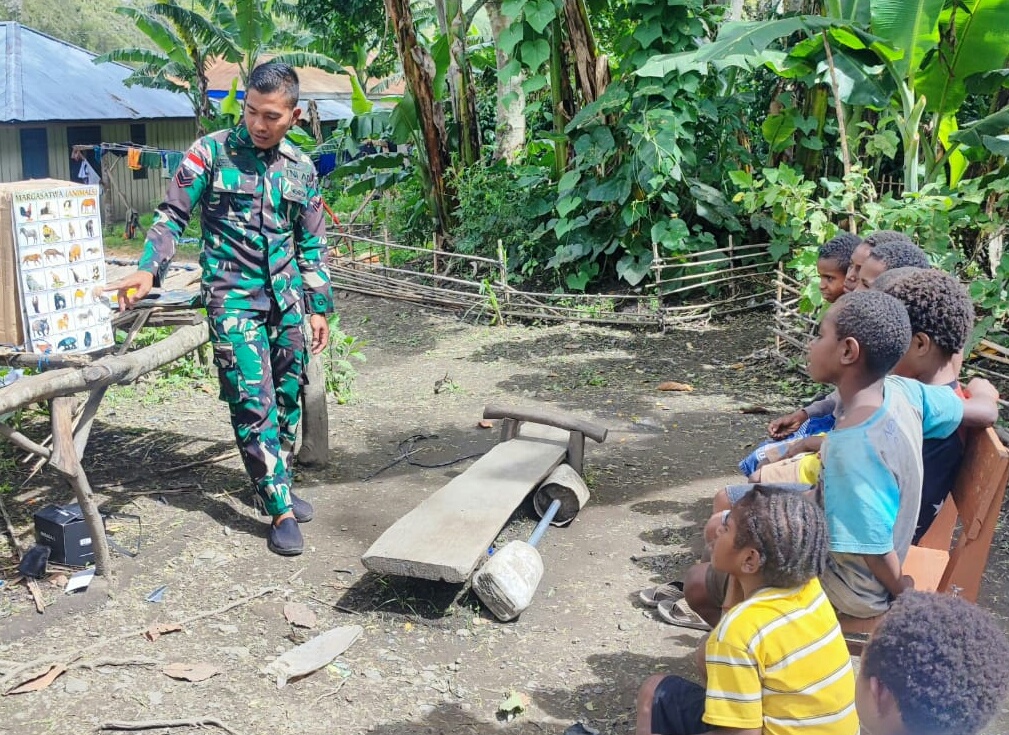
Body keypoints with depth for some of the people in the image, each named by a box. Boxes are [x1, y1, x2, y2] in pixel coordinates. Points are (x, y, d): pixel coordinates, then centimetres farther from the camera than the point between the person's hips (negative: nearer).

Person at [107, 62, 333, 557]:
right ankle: (281, 510, -2)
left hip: (286, 299, 5)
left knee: (287, 397, 11)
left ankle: (276, 484, 30)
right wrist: (149, 268, -19)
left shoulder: (300, 168, 8)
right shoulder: (212, 152, -4)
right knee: (254, 404, -8)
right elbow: (173, 215, -4)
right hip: (233, 298, -4)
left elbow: (311, 245, 13)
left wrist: (319, 307, 12)